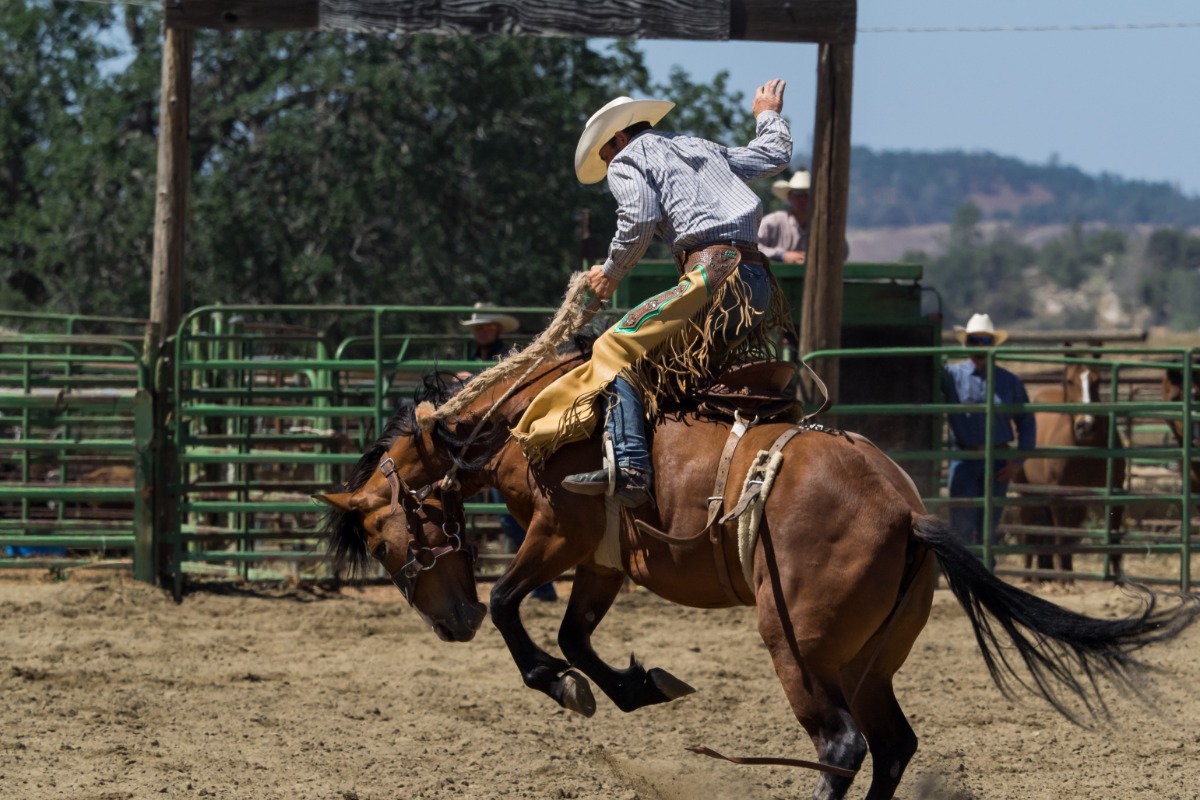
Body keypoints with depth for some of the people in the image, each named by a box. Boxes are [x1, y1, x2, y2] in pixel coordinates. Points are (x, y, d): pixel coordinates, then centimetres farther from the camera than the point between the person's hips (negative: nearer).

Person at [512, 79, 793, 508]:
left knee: (618, 346, -9)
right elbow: (776, 155, 42)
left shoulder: (628, 159, 11)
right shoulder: (705, 149, 32)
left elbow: (639, 220, -6)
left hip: (714, 274, -8)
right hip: (759, 282, 8)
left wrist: (611, 273, 9)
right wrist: (769, 115, 62)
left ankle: (630, 468, -27)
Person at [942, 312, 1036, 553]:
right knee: (962, 527, -7)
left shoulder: (1009, 382, 5)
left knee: (988, 530, 8)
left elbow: (1026, 424, 8)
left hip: (998, 464, 1)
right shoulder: (952, 376, 2)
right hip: (963, 459, -1)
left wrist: (1018, 461, -3)